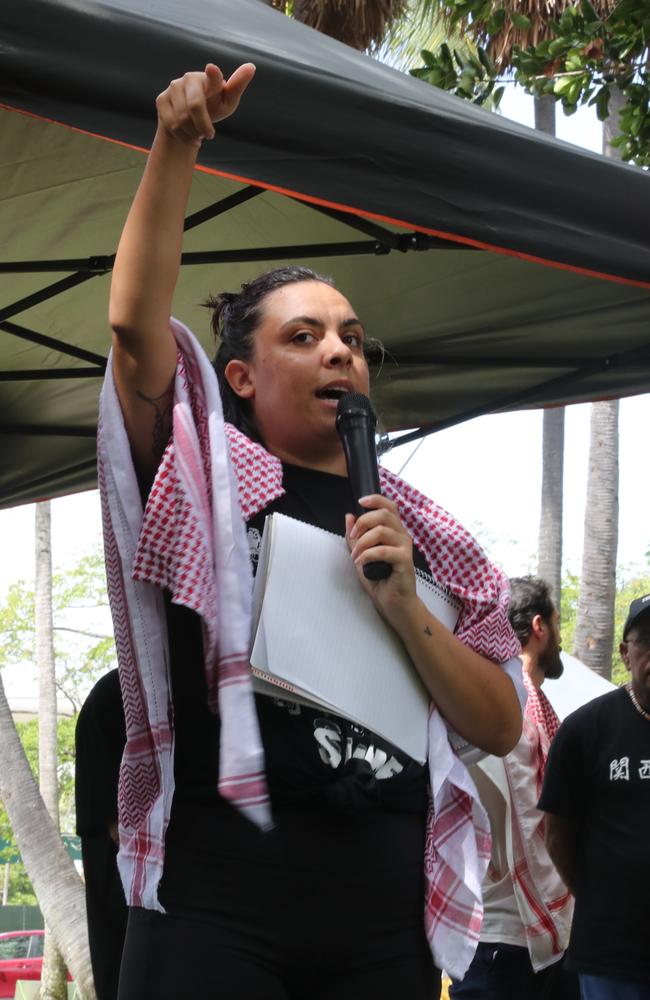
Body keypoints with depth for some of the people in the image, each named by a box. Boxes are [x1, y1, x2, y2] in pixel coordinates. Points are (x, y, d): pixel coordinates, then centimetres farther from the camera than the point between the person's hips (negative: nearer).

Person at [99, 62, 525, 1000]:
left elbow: (502, 728, 8)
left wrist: (405, 608, -6)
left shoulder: (421, 536, 12)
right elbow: (136, 323, -10)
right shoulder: (206, 479, 5)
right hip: (215, 913, -3)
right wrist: (175, 147, -18)